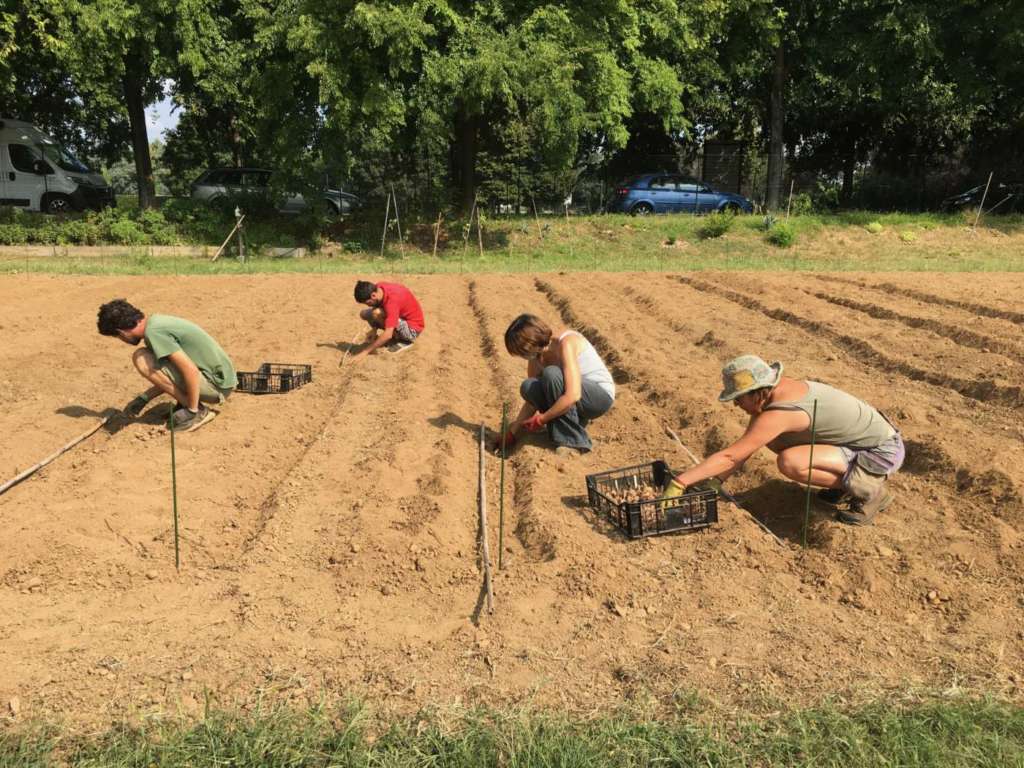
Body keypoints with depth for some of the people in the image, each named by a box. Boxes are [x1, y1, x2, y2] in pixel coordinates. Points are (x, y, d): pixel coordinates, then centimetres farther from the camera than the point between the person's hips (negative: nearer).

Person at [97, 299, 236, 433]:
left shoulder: (153, 332, -18)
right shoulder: (156, 320, 11)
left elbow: (191, 371, -26)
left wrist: (192, 411, -16)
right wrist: (142, 399, 19)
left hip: (218, 385, -10)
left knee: (141, 359, -14)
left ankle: (198, 410, -8)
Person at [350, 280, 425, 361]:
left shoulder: (392, 300, -34)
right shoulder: (378, 288, -12)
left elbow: (388, 334, -37)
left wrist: (365, 351, -32)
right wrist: (374, 330, -9)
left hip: (412, 330, -9)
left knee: (377, 313, -29)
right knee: (364, 314, 4)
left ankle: (404, 341, -10)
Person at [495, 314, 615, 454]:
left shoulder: (566, 343, -26)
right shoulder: (536, 357, -3)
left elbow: (573, 395, -35)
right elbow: (531, 399, 4)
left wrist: (541, 419, -25)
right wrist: (512, 432, -1)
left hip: (601, 395, -7)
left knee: (551, 374, -31)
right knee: (528, 388, -17)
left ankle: (572, 441, -21)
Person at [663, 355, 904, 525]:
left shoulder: (777, 413, -30)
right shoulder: (769, 391, -4)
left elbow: (729, 456, -31)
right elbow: (746, 446, 3)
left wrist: (679, 482, -29)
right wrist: (714, 482, -3)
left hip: (883, 451, -9)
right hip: (862, 439, 9)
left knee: (788, 462, -28)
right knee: (772, 438, 5)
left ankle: (871, 489, -7)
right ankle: (848, 478, 13)